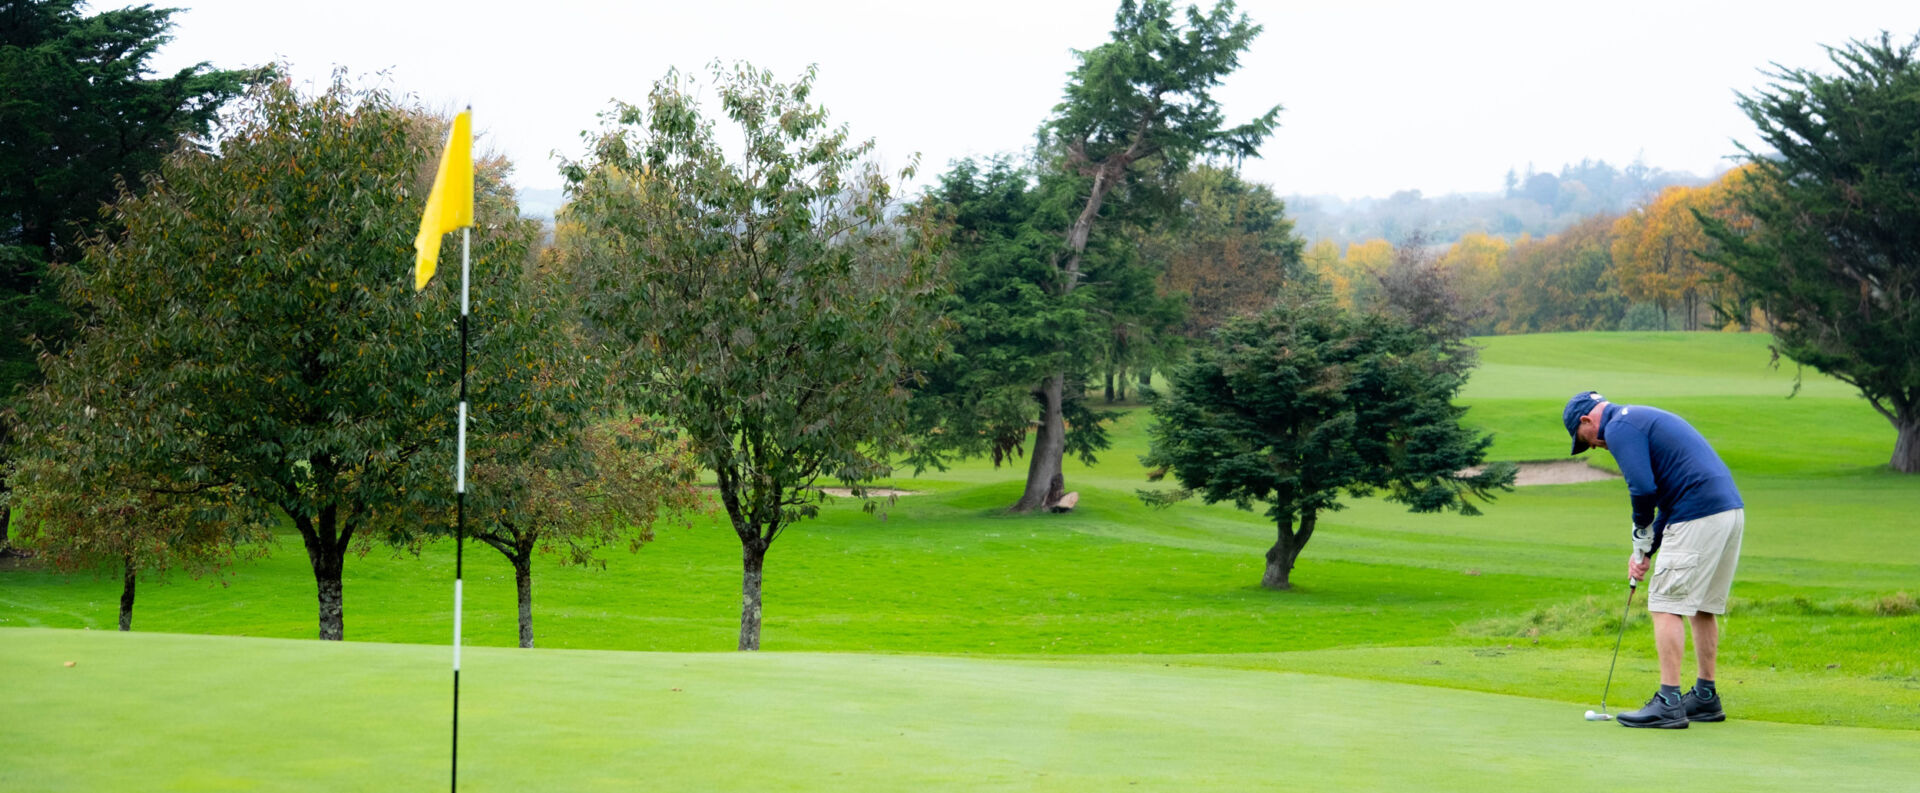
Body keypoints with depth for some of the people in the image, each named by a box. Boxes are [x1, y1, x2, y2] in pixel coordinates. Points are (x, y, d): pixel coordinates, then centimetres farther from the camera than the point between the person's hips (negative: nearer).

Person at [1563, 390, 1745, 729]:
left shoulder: (1618, 427, -4)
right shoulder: (1644, 419, 27)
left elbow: (1643, 488, -16)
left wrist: (1642, 543, 1)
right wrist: (1647, 550, 20)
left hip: (1698, 517, -10)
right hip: (1730, 508, 10)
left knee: (1667, 606, -4)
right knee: (1702, 607, 17)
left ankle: (1668, 703, -7)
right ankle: (1705, 698, 22)